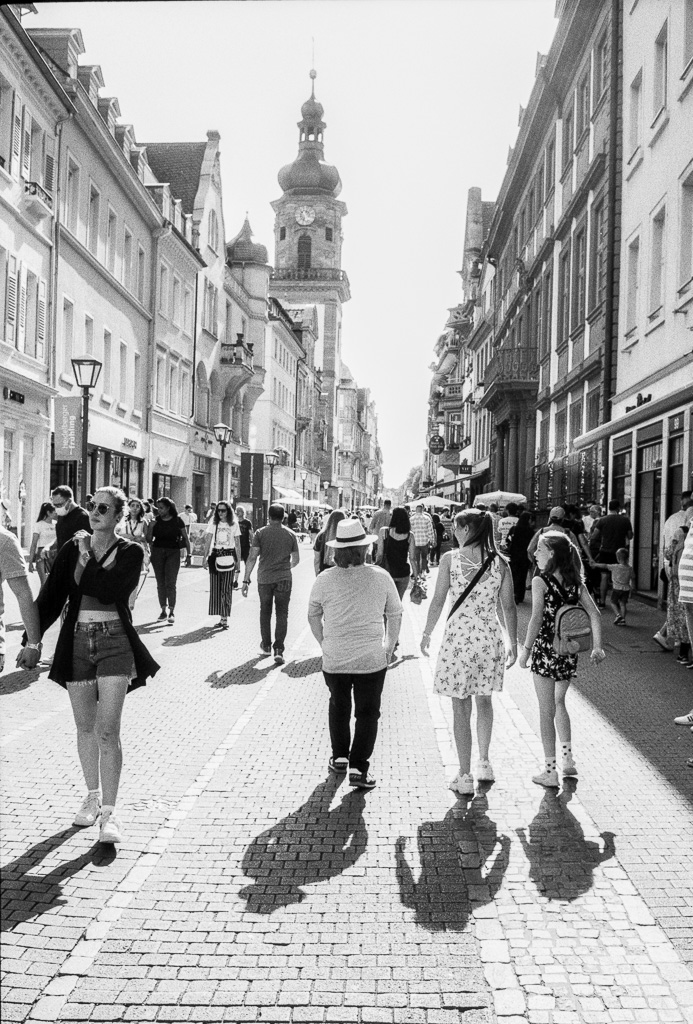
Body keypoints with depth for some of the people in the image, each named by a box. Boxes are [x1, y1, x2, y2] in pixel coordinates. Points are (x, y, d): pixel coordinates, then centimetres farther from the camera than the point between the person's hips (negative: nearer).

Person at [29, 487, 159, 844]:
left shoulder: (130, 552, -2)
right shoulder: (71, 550, 7)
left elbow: (109, 590, -18)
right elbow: (50, 597, 0)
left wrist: (87, 557, -9)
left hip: (114, 642, -3)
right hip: (76, 642, 3)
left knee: (108, 730, -8)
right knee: (85, 728, 13)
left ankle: (109, 811, -2)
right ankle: (92, 796, 30)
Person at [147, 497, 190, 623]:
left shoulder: (177, 521, -1)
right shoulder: (156, 521, 5)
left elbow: (186, 538, 5)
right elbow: (149, 539, 5)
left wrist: (189, 553, 3)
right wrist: (151, 526, -9)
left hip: (173, 552, -3)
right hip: (157, 551, 3)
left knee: (170, 583, -8)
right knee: (160, 583, 5)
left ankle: (172, 611, -2)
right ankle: (163, 610, 13)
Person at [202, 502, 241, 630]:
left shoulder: (234, 525, 3)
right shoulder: (213, 524, 6)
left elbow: (237, 544, 5)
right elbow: (208, 541, 5)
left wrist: (238, 559, 1)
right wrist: (205, 557, -1)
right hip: (215, 555, 2)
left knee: (226, 588, -8)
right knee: (215, 588, 1)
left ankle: (225, 618, -9)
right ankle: (222, 617, 10)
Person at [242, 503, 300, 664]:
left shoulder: (260, 533, -3)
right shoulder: (290, 534, 2)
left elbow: (252, 557, -9)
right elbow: (296, 559, 7)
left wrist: (246, 580, -7)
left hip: (264, 578, 0)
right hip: (284, 579, 0)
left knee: (265, 612, 17)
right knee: (282, 614, 3)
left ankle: (266, 646, 27)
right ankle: (279, 649, -9)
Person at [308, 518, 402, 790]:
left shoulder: (324, 580, -6)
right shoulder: (381, 577, -7)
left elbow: (313, 616, 6)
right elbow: (395, 615, 3)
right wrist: (389, 647, 15)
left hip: (334, 659, 2)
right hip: (372, 658, -1)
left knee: (338, 707, 22)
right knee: (367, 712, 10)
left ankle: (339, 757, 31)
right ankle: (358, 767, 4)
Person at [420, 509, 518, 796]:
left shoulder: (450, 559, -8)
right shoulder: (500, 562, -1)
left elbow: (438, 601, -6)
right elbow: (509, 606, 2)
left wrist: (427, 633, 7)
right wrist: (513, 642, 12)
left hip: (459, 636, -3)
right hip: (490, 636, 3)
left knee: (461, 707, 6)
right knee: (484, 700, 22)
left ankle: (465, 777, 10)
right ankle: (484, 764, 33)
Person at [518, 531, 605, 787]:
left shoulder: (540, 581, -11)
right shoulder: (575, 582, 5)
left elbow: (537, 618, -19)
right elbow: (594, 614, 0)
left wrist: (526, 648, -14)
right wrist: (597, 646, 4)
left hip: (545, 650, -6)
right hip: (569, 651, 6)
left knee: (547, 711, 4)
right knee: (558, 702, 25)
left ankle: (550, 771, 10)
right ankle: (567, 759, 27)